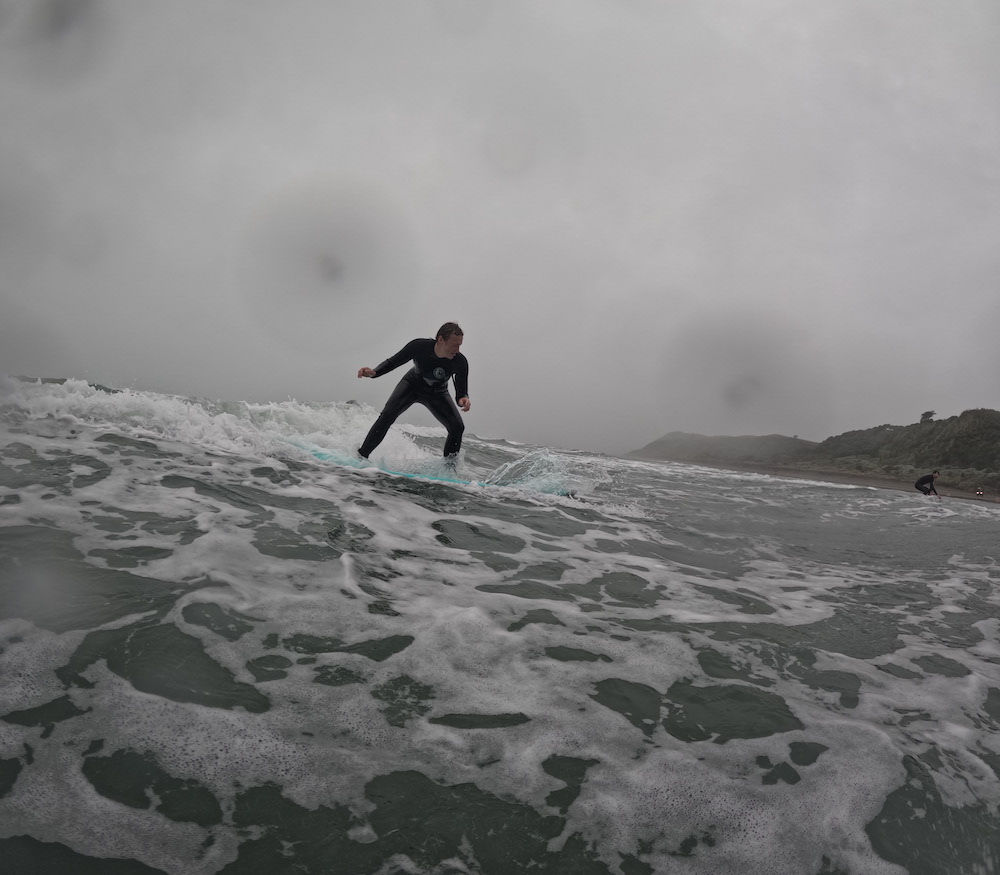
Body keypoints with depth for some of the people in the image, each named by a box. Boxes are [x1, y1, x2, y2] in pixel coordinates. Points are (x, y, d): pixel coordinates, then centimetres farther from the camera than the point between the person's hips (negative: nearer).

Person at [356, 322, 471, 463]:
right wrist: (374, 372, -35)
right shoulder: (419, 346, -31)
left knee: (457, 427, -16)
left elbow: (461, 393, -21)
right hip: (412, 384, -1)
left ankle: (449, 465, 4)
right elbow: (392, 362, -17)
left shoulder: (460, 362, -30)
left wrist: (463, 399, -46)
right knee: (387, 415, -21)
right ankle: (361, 455, -9)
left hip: (437, 393, 1)